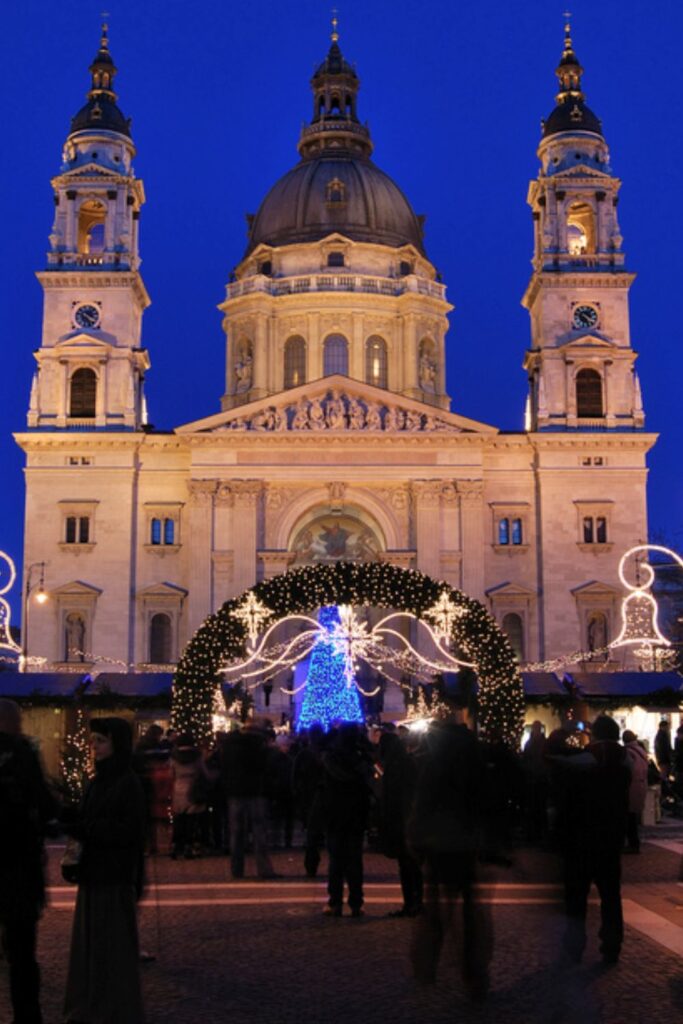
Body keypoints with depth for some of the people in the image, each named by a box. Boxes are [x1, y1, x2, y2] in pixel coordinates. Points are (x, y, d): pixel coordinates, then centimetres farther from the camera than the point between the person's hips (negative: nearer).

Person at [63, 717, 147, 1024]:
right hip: (92, 871, 8)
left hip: (115, 875, -8)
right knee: (89, 940, 11)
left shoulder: (128, 784, -13)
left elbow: (127, 830, -18)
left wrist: (81, 826, -20)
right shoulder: (96, 782, 10)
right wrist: (72, 823, -5)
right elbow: (88, 822, 14)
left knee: (112, 943, 0)